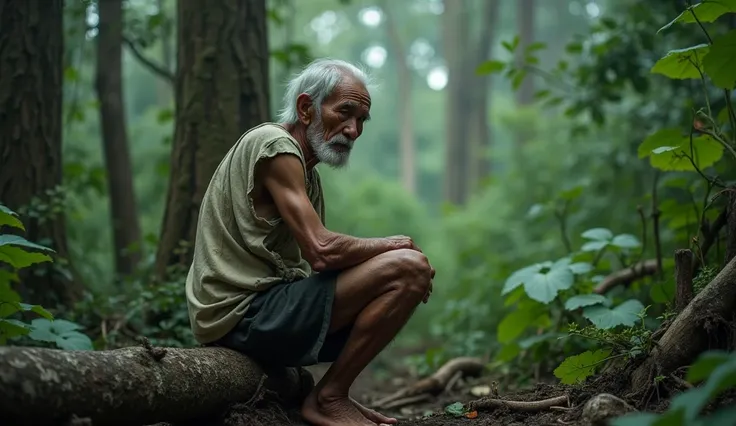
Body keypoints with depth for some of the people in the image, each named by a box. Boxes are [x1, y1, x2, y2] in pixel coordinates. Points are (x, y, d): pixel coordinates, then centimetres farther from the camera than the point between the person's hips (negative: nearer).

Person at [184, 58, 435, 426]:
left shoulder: (307, 171, 19)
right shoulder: (276, 146, -11)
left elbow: (320, 261, 12)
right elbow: (322, 250, -21)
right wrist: (395, 245, -6)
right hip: (242, 313, -10)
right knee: (407, 267, -16)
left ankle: (330, 395, 11)